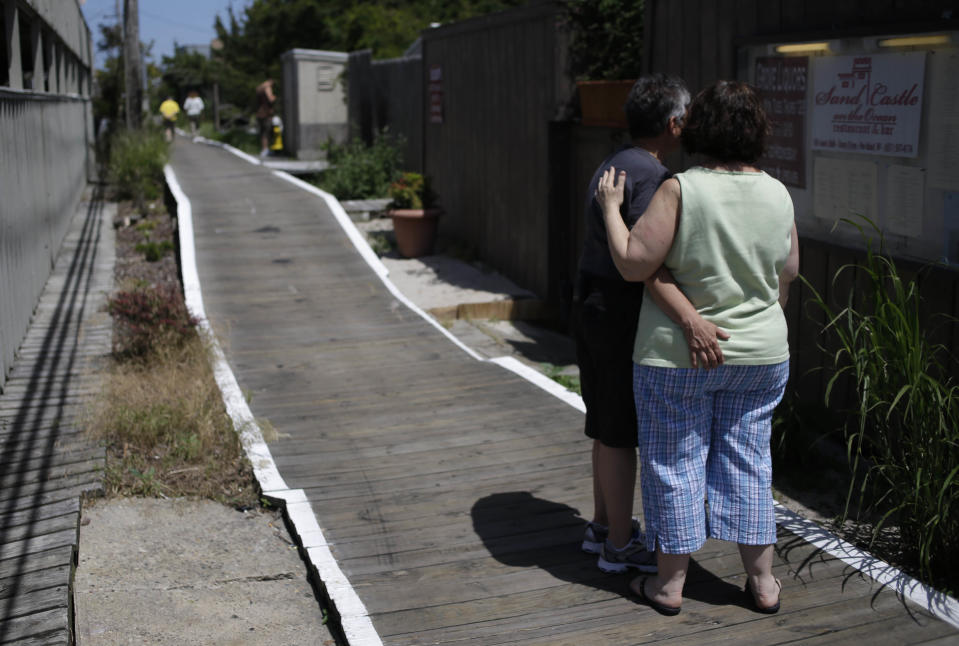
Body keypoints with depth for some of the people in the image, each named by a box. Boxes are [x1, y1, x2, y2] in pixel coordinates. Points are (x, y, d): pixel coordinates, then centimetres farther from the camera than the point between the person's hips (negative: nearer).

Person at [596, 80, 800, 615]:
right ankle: (763, 581, 23)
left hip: (675, 356, -4)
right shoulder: (779, 196, -1)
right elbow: (787, 276, 9)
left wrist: (611, 208, -5)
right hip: (760, 355, 4)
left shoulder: (681, 190, -17)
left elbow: (634, 264, -18)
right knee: (749, 460, 15)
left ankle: (670, 584, 20)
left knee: (674, 464, 8)